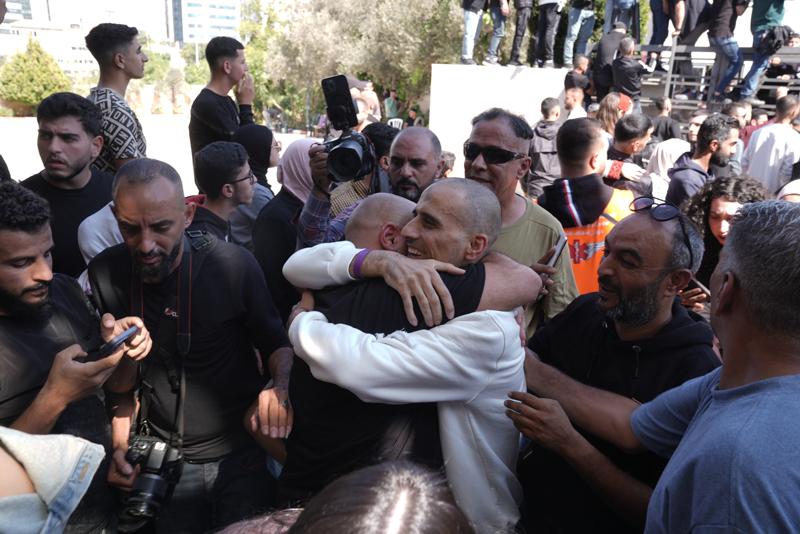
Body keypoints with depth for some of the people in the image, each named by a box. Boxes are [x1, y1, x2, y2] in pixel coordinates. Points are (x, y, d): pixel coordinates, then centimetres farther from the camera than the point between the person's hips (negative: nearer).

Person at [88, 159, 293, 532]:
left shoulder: (233, 265, -19)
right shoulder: (105, 274, -9)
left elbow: (276, 343, -6)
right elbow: (119, 383, 4)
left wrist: (280, 386, -25)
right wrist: (119, 446, -5)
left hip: (240, 452, -2)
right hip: (163, 459, 2)